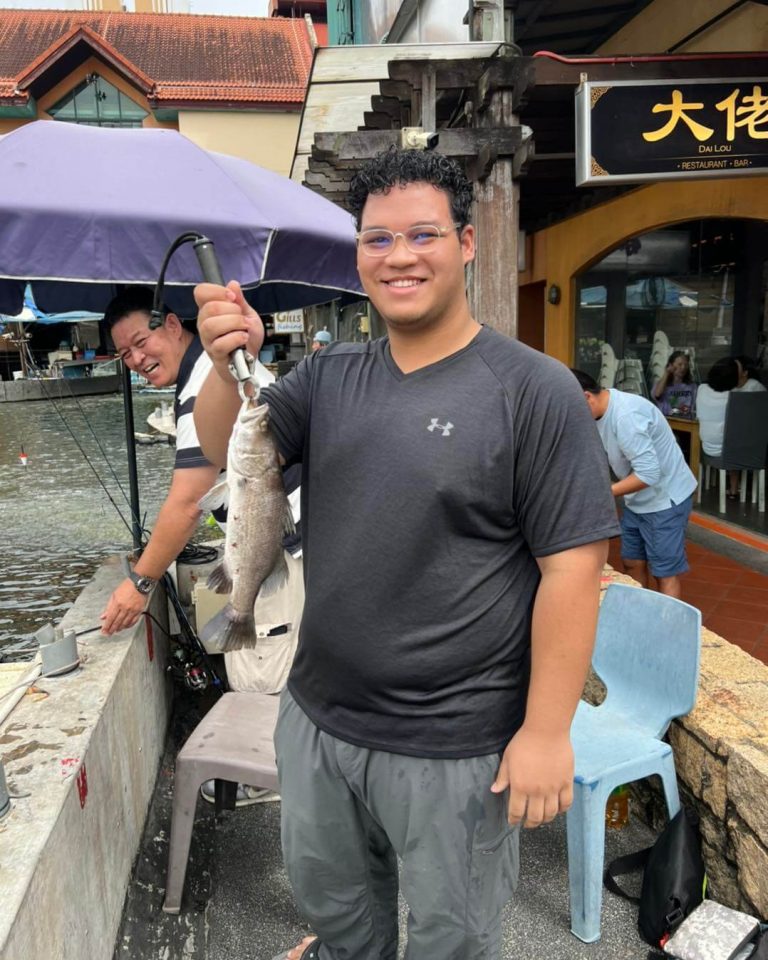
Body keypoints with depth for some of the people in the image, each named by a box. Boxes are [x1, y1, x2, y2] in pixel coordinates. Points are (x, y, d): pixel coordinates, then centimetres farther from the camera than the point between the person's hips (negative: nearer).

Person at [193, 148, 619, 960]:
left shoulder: (533, 389, -15)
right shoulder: (328, 376, 2)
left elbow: (572, 566, -16)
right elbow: (223, 452, -4)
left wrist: (547, 731, -15)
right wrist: (225, 364, -23)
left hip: (456, 746, -4)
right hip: (317, 718, 5)